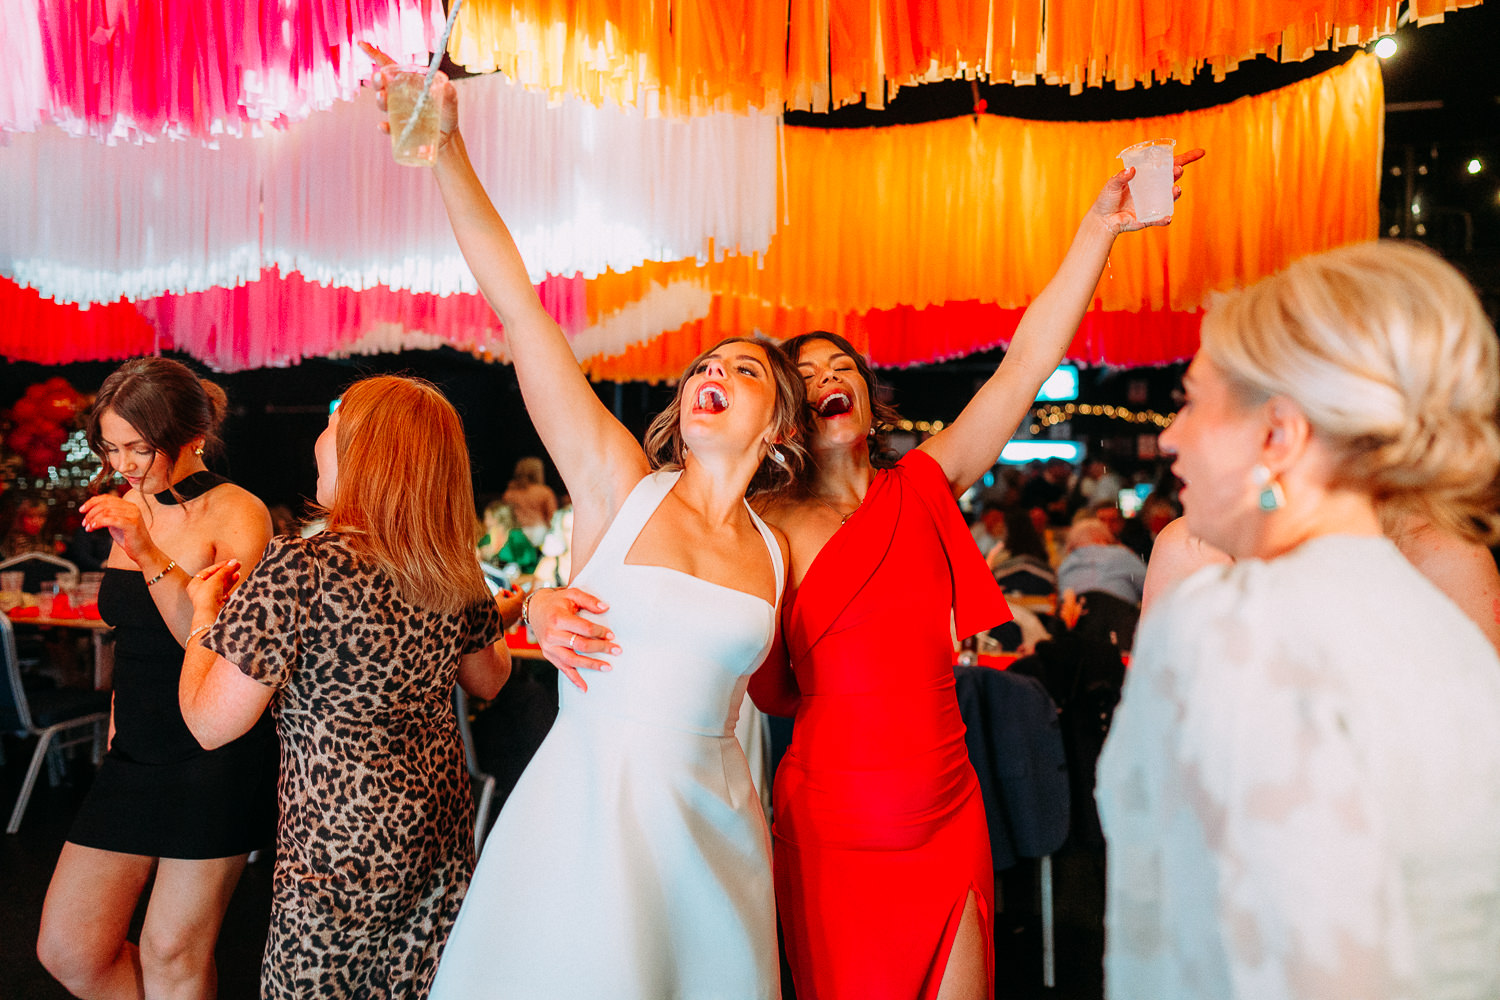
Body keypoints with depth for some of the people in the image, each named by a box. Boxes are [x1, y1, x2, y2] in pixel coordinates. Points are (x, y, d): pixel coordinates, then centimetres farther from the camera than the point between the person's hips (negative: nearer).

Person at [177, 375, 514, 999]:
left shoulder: (299, 570, -21)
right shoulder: (455, 572, -2)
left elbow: (211, 724, -15)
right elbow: (488, 681, 15)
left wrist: (203, 612, 1)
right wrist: (498, 618, 35)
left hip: (344, 848, -6)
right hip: (442, 826, 6)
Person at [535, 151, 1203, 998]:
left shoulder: (921, 488, 4)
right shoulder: (763, 528, -3)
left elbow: (1028, 362, -3)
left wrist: (1101, 225, -9)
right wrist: (561, 617, -27)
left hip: (947, 817, 2)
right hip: (831, 825, -2)